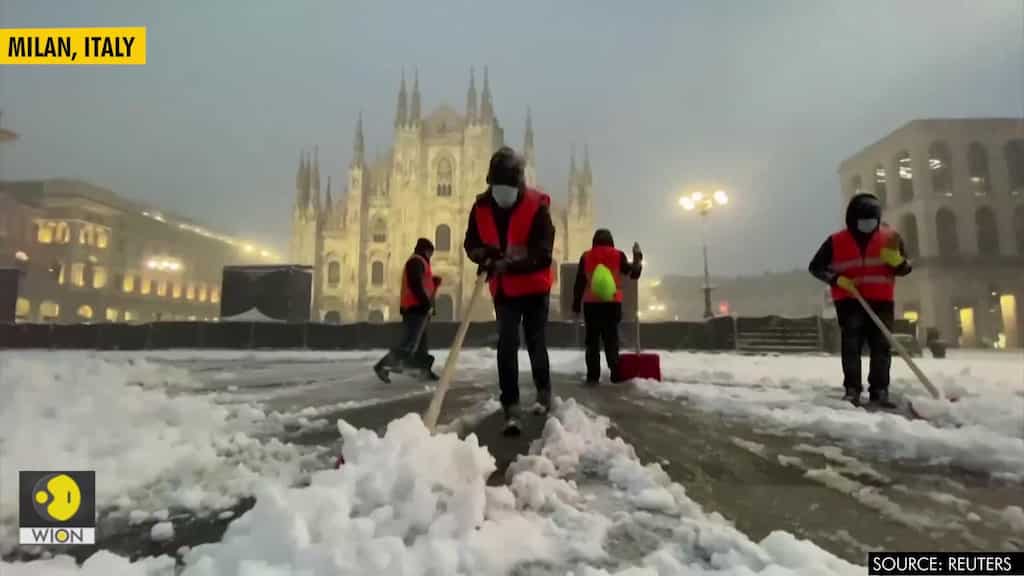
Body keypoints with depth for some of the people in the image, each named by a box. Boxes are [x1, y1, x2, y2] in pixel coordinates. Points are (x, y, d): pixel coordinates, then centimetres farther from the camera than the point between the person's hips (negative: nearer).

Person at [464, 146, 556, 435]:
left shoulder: (537, 205, -16)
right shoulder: (481, 207, -3)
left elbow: (543, 250, -22)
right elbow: (471, 244, 4)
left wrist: (509, 262, -33)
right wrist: (486, 256, -19)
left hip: (534, 286, -2)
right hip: (503, 290, 3)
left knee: (535, 343, 10)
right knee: (507, 345, -4)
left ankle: (544, 392, 34)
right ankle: (511, 407, 1)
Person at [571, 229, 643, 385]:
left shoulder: (586, 257, 3)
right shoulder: (618, 255, 1)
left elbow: (579, 283, 3)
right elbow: (634, 273, 7)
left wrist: (576, 305, 9)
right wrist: (638, 257, 20)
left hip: (591, 304, 0)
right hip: (612, 304, 0)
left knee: (592, 340, 5)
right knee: (611, 339, 7)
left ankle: (593, 376, 2)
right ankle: (615, 375, 3)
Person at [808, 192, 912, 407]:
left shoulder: (890, 237, 5)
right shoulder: (836, 241, -1)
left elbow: (905, 268, 10)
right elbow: (815, 267, 4)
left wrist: (896, 261, -14)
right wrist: (837, 279, -12)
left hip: (881, 302, 2)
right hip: (849, 301, -2)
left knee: (881, 346, 2)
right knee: (851, 346, -3)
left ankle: (880, 391, 10)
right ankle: (852, 390, 2)